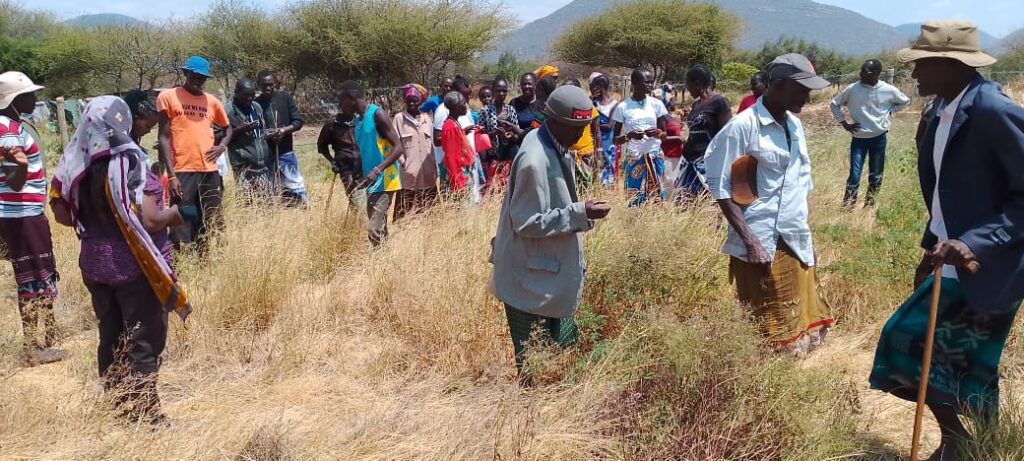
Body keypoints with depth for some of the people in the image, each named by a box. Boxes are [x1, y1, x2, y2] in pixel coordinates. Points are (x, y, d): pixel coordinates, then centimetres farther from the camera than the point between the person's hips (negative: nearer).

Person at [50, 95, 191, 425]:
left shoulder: (76, 161, 0)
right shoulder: (130, 162, -20)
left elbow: (62, 214, 7)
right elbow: (151, 221, -24)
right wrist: (178, 212, -5)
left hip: (94, 265, 7)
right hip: (135, 267, -7)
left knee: (110, 339, 17)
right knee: (143, 342, 5)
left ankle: (118, 409, 29)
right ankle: (144, 416, 12)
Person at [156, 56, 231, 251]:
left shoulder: (212, 101, 14)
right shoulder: (168, 97, 3)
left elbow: (228, 128, 29)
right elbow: (164, 137, -1)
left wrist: (222, 146, 5)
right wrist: (171, 175, -10)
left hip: (210, 172, 4)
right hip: (183, 172, -4)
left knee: (210, 227, 8)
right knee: (181, 230, -6)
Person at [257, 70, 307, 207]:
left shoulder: (285, 97, 0)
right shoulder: (256, 103, 1)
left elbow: (298, 121, 1)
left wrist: (285, 130, -18)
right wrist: (264, 135, -17)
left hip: (285, 152, -1)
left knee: (295, 187, -1)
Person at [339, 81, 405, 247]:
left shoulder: (378, 114, -12)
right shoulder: (358, 119, 15)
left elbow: (398, 147, -18)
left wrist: (377, 170, -29)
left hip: (384, 182, -9)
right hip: (371, 182, 9)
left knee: (373, 229, -16)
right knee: (379, 229, 12)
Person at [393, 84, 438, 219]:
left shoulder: (426, 118, 12)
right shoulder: (399, 118, -1)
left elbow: (431, 144, 15)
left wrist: (435, 167, 11)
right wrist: (403, 163, -11)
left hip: (428, 174, 4)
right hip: (408, 173, -4)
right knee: (405, 212, -4)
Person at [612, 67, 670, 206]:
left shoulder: (656, 104, 3)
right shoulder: (623, 107, -3)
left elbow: (664, 133, 8)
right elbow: (615, 140, 0)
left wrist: (657, 133, -15)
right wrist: (629, 136, -20)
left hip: (655, 157, 2)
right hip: (634, 158, -2)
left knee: (657, 196, 2)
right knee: (635, 197, -2)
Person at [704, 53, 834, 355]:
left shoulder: (795, 125, 11)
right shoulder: (742, 126, -12)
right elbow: (721, 188, -12)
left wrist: (806, 234, 16)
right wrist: (750, 241, -17)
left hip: (796, 242, 7)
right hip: (760, 244, -7)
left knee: (801, 323, 9)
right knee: (764, 331, 1)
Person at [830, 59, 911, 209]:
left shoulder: (888, 90, -8)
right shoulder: (852, 89, -10)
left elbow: (905, 101, 13)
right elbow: (834, 104, 5)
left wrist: (889, 111, 1)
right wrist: (844, 123, -1)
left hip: (879, 137, 1)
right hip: (859, 138, -1)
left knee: (876, 173, 11)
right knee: (854, 173, -6)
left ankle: (870, 201, 28)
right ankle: (849, 202, 6)